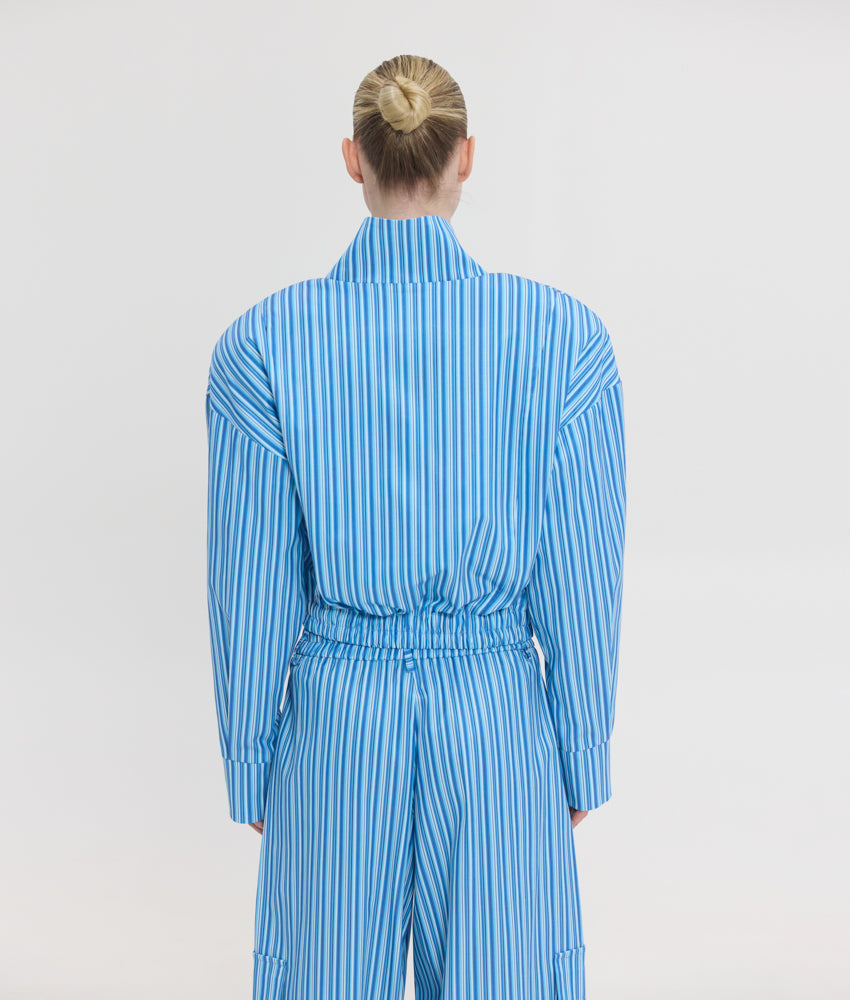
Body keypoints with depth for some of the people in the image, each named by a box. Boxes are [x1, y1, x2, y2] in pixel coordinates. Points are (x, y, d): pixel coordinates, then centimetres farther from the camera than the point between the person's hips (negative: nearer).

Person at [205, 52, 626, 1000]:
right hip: (498, 715, 0)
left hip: (337, 718, 1)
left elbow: (252, 587, -6)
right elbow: (582, 583, -6)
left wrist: (248, 768, 7)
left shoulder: (261, 344, -11)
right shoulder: (563, 336, -10)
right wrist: (582, 762, 7)